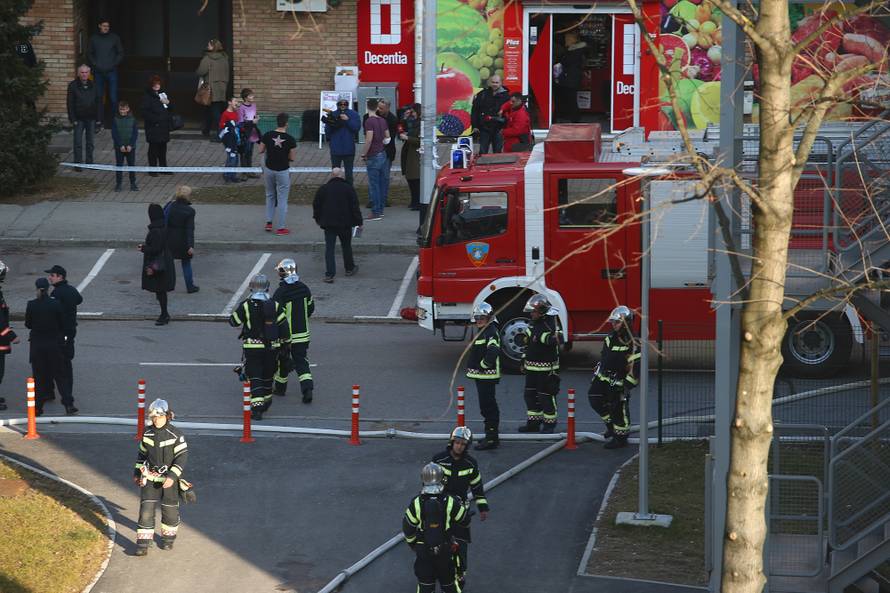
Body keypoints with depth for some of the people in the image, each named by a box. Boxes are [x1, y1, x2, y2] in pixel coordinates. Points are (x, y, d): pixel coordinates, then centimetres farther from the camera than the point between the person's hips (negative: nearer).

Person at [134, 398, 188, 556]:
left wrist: (172, 476, -23)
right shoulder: (147, 433, 0)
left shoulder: (176, 435, -14)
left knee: (170, 510, 10)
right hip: (150, 477, 3)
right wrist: (137, 472, 16)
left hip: (169, 478, -3)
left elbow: (182, 456, -15)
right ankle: (143, 544, -2)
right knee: (146, 510, -6)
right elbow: (142, 453, 14)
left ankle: (168, 537, 33)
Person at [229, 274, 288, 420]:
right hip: (271, 347, 3)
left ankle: (257, 407, -16)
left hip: (252, 348, -3)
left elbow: (233, 322, 2)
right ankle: (266, 401, 37)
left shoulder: (245, 305, -9)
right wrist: (285, 343, 12)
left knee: (254, 377, -2)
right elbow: (284, 327, -1)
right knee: (268, 375, 21)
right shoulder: (275, 306, -3)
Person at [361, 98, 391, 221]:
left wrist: (364, 154, -13)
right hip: (383, 154, 8)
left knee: (373, 185, -4)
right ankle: (380, 209, 19)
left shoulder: (369, 121, -16)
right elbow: (387, 137, 15)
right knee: (382, 183, 12)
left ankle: (376, 212, -5)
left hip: (373, 156, -8)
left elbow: (369, 139, -22)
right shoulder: (383, 120, 8)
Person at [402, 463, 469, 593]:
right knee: (448, 582, 18)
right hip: (446, 550, 0)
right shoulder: (451, 502, -16)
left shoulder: (416, 503, -15)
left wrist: (412, 543, 15)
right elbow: (464, 520, -1)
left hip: (423, 550, 0)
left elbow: (407, 528, -5)